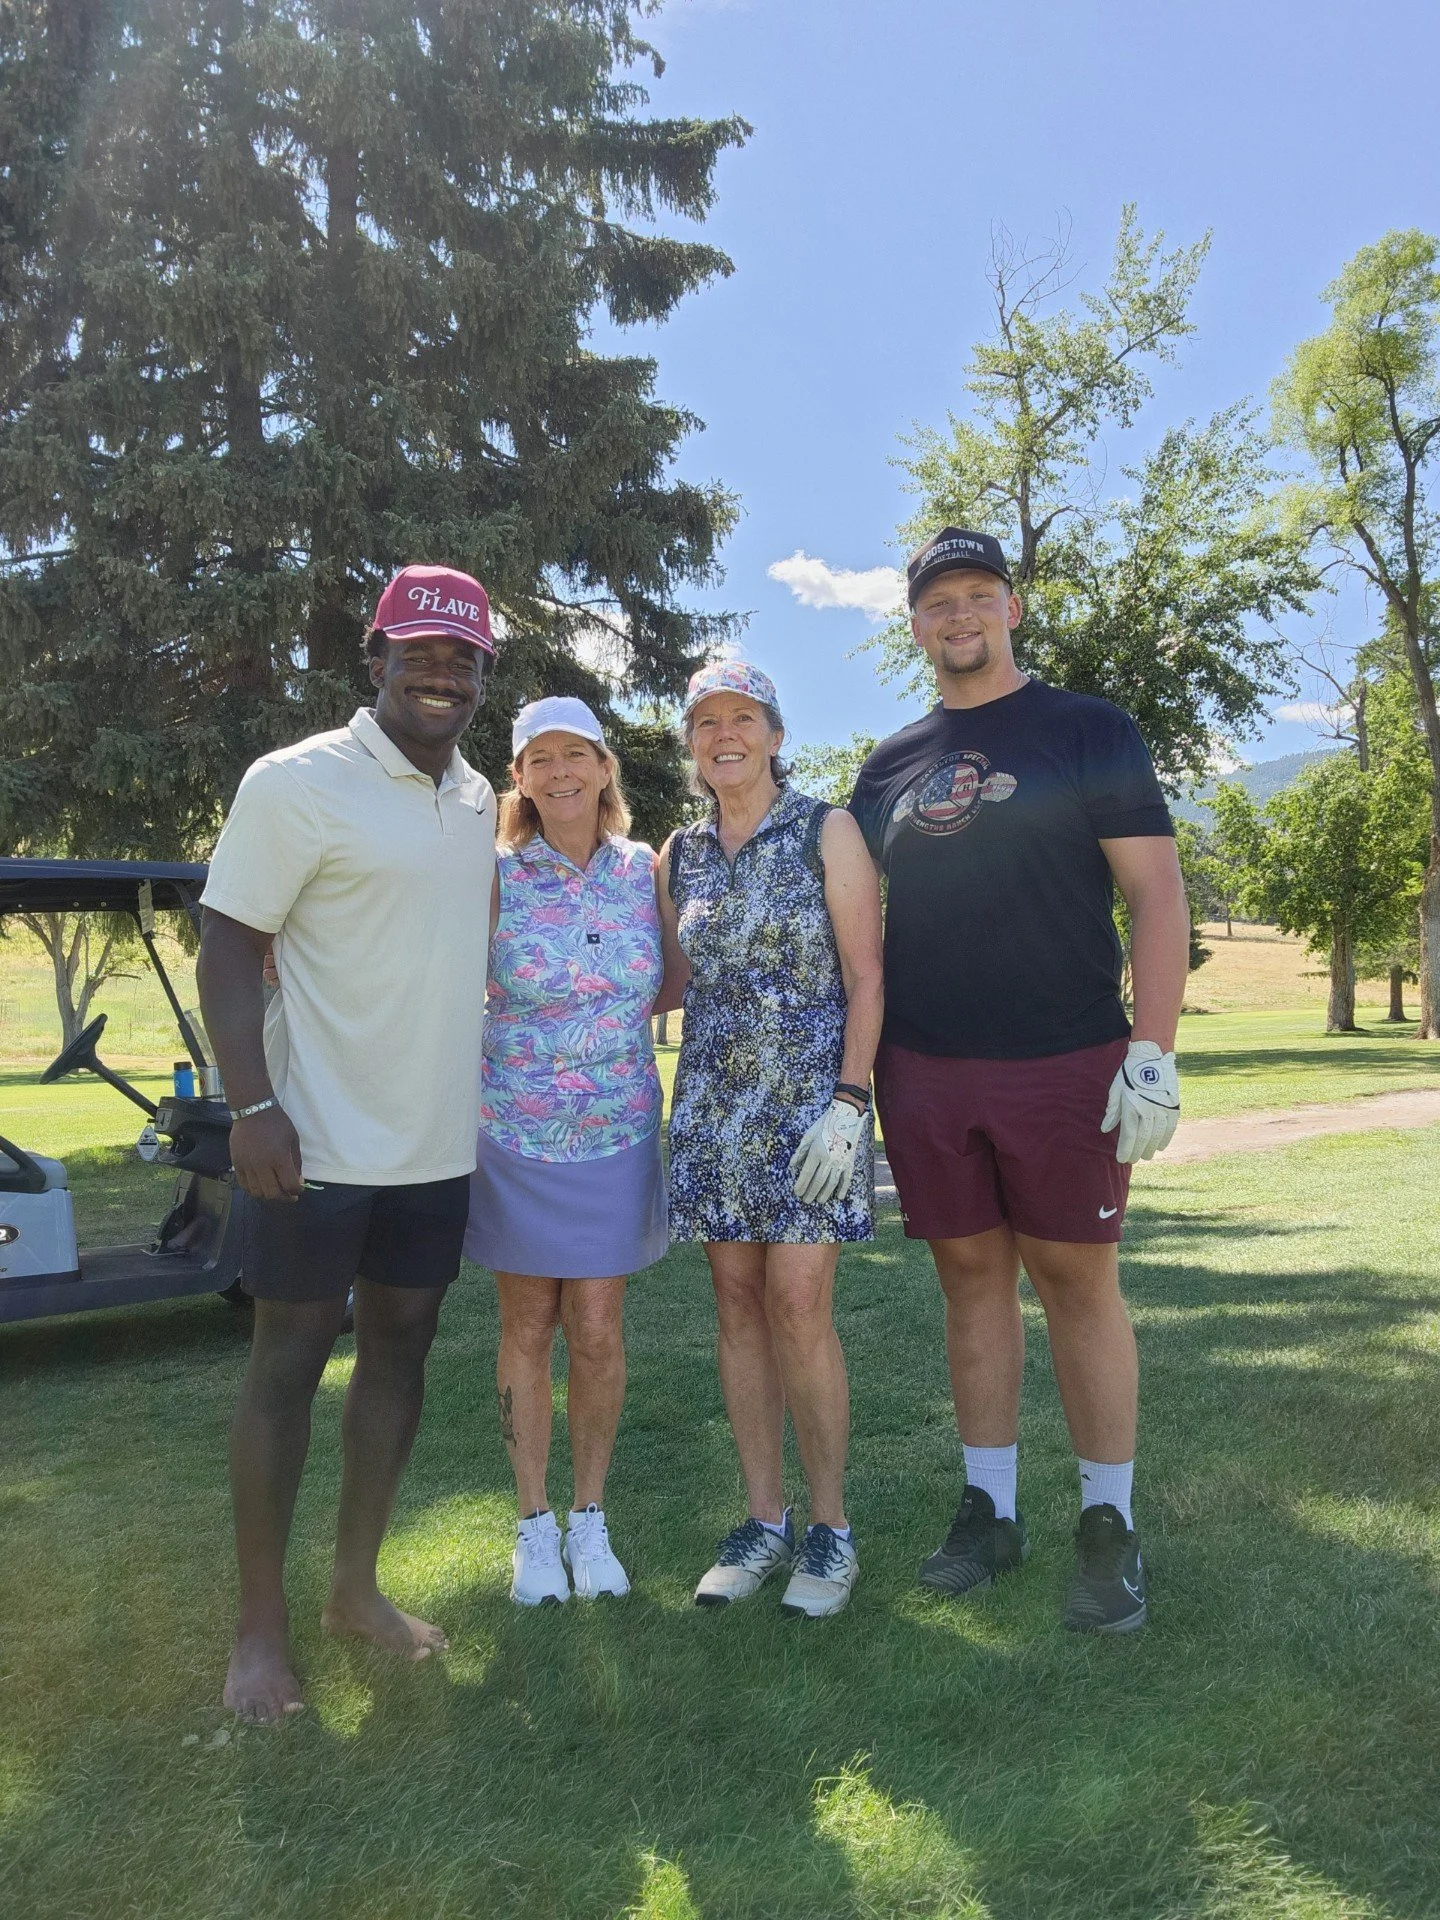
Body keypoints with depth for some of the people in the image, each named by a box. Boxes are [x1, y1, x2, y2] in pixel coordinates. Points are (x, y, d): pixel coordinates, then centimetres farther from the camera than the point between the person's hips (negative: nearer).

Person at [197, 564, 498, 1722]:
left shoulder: (478, 798, 9)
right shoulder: (299, 782, -10)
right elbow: (229, 947, -11)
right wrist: (254, 1106, -20)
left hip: (437, 1139, 7)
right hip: (320, 1138, -6)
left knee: (400, 1348, 12)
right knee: (290, 1360, 3)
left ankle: (357, 1587, 28)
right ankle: (261, 1625, 17)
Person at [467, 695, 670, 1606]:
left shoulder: (646, 869, 0)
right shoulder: (495, 877, -8)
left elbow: (667, 987, 11)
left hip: (617, 1137, 2)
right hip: (517, 1138, -1)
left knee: (598, 1332, 5)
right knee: (529, 1329, 9)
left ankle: (590, 1518, 25)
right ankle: (534, 1523, 25)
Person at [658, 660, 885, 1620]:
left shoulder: (826, 830, -2)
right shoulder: (679, 854, 11)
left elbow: (866, 978, -6)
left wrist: (850, 1102, -14)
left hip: (809, 1097, -4)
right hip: (713, 1100, 5)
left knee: (797, 1307, -8)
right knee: (738, 1304, 7)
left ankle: (831, 1528, 9)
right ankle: (764, 1520, 19)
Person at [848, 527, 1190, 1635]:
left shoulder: (1088, 731, 1)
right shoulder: (890, 765, 12)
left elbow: (1158, 895, -4)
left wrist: (1154, 1053, -13)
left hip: (1065, 1067, -3)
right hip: (924, 1075, 4)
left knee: (1078, 1281, 4)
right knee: (972, 1279, 11)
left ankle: (1110, 1526, 18)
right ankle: (992, 1512, 24)